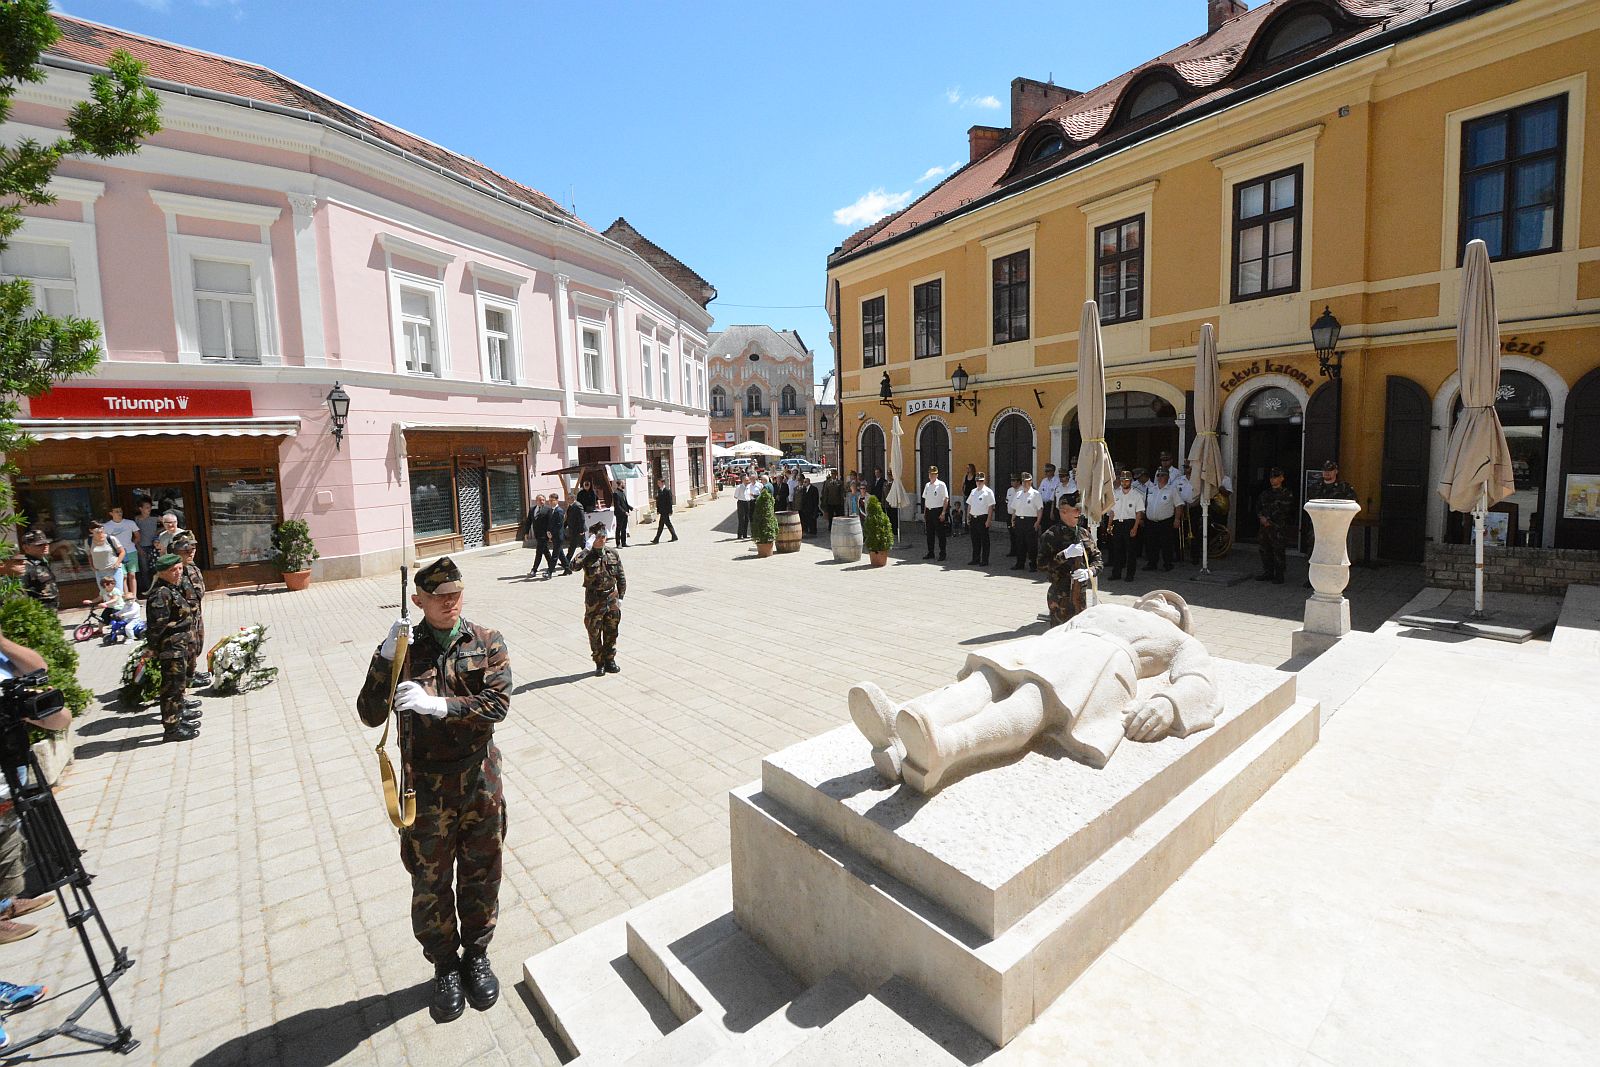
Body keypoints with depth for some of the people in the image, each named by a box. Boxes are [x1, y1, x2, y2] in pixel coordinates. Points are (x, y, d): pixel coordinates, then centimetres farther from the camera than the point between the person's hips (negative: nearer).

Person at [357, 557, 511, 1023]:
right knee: (431, 883, 15)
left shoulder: (488, 644, -6)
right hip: (426, 788, 0)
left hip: (480, 783, 0)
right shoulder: (403, 649, -4)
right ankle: (445, 966, 39)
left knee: (481, 875, 16)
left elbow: (497, 704, -17)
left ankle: (476, 954, 40)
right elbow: (371, 714, -9)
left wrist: (439, 705, -30)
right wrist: (384, 658, -22)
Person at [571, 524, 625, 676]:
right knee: (594, 632, 5)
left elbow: (621, 577, 7)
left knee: (611, 631, 12)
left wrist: (620, 597, 4)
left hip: (611, 597, 3)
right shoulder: (587, 556, -10)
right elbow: (574, 565, -33)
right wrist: (587, 548, -34)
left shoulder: (612, 553, 2)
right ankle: (599, 663, 20)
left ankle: (610, 660, 28)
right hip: (594, 599, -3)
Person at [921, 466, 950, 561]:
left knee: (940, 533, 1)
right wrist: (924, 513, 13)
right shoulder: (927, 485, 11)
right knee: (930, 533, 11)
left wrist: (943, 513, -14)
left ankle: (942, 553, 9)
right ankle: (930, 553, 21)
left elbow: (946, 499, -9)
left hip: (938, 511, -6)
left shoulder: (941, 485, -7)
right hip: (928, 511, 6)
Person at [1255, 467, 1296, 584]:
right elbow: (1258, 507, 15)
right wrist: (1261, 517, -5)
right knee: (1265, 550, 8)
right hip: (1265, 526, 6)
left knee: (1278, 551, -4)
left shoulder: (1287, 493, -1)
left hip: (1279, 527, -6)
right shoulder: (1265, 493, 16)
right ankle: (1268, 573, 18)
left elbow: (1285, 510, -10)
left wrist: (1269, 519, -11)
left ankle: (1279, 576, 3)